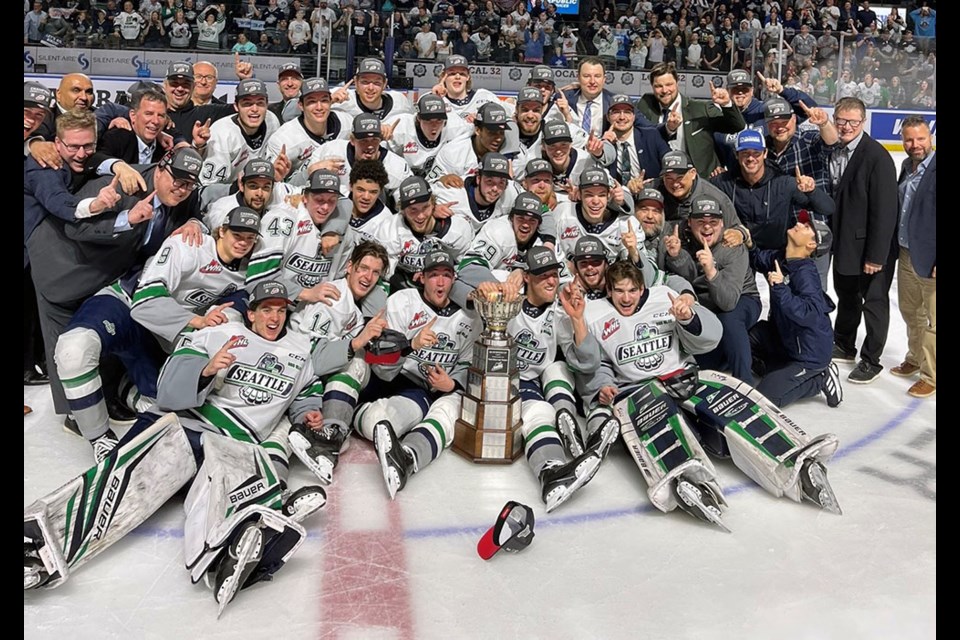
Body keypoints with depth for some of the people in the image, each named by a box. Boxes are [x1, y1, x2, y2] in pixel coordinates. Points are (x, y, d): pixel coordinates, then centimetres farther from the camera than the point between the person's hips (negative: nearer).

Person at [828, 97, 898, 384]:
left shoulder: (877, 156, -19)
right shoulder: (833, 152, -1)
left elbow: (885, 209, -20)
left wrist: (876, 255, -20)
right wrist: (833, 236, 4)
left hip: (871, 245, -6)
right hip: (844, 242, 6)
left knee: (874, 301, 7)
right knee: (846, 296, 21)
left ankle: (871, 360, 20)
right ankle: (843, 346, 39)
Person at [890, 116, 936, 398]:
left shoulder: (932, 168, -16)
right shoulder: (907, 166, 9)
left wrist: (938, 262, -18)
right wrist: (898, 248, 15)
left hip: (929, 259, -8)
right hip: (906, 254, 8)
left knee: (932, 320, 3)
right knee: (910, 312, 21)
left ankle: (930, 375, 15)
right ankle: (914, 359, 39)